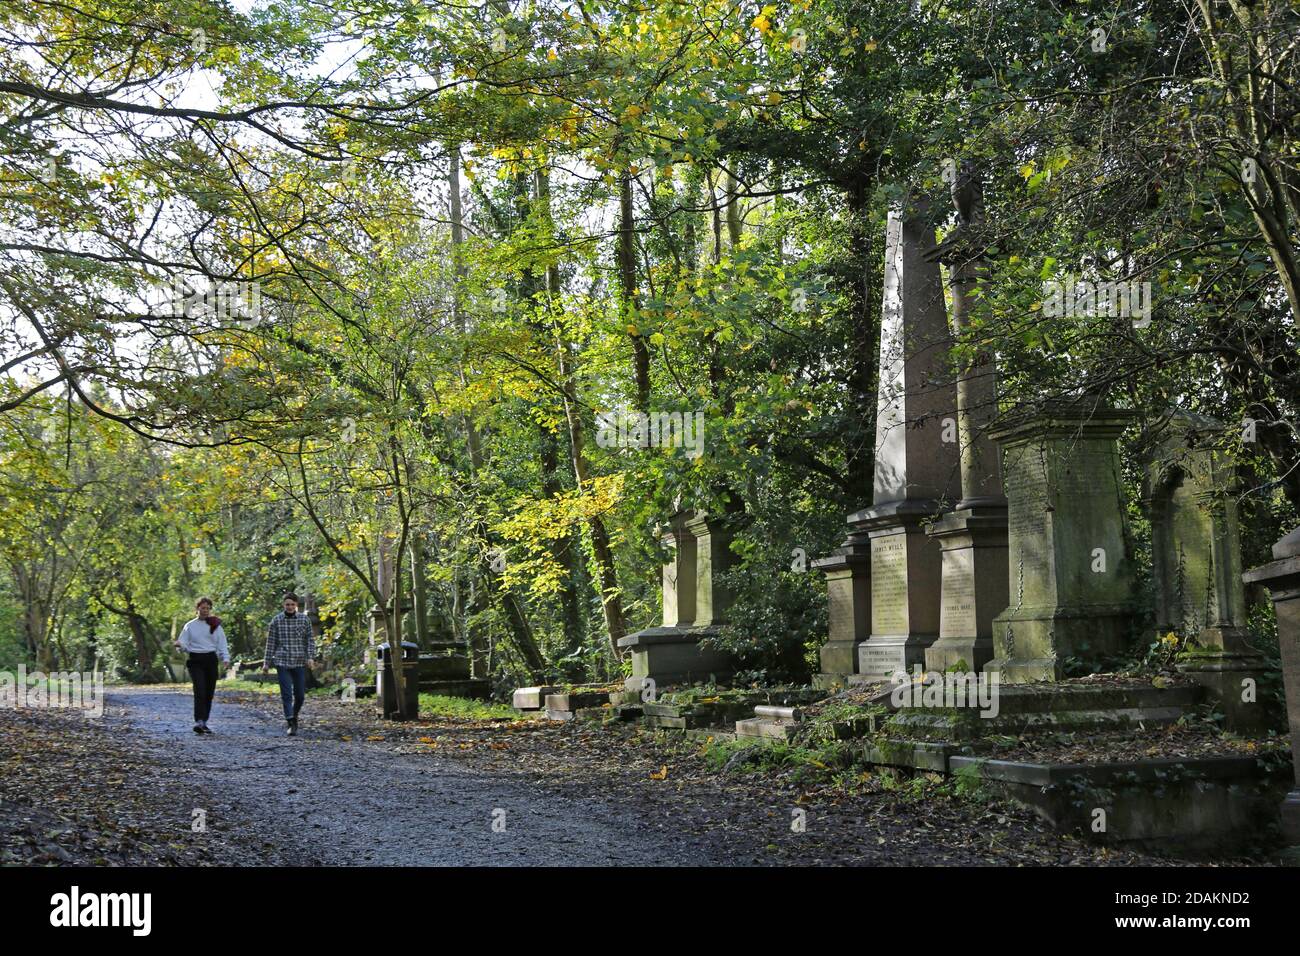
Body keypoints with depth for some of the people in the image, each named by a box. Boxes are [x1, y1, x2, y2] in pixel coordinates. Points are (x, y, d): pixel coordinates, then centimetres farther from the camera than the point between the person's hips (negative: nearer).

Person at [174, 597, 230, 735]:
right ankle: (199, 721, -25)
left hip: (210, 660, 2)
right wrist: (180, 645, -19)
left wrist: (225, 658, -9)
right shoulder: (190, 626, 8)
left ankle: (204, 722, 14)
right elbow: (184, 644, 5)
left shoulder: (215, 625, 9)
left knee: (209, 692, 4)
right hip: (195, 660, -2)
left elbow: (222, 644, 5)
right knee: (200, 690, -17)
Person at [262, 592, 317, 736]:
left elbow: (310, 639, 2)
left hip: (300, 663, 1)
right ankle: (291, 725, -10)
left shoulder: (305, 619, 3)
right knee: (286, 694, -8)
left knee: (300, 695, 7)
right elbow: (271, 642, 5)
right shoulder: (276, 620, 1)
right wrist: (266, 662, 4)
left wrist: (311, 657, -11)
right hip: (282, 662, -1)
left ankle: (293, 717, 31)